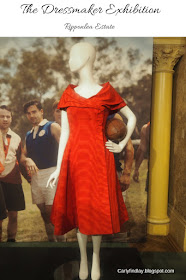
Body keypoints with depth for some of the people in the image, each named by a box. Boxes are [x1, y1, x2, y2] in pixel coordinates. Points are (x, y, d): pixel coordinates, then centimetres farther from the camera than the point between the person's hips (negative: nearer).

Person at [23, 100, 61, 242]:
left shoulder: (52, 127, -1)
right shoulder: (29, 134, 18)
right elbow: (24, 154, 14)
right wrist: (27, 160, -10)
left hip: (51, 172, -6)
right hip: (35, 174, 6)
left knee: (51, 208, -10)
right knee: (43, 210, 12)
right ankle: (51, 239, 27)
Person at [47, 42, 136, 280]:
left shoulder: (106, 91, 1)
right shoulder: (69, 94, 7)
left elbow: (132, 118, 10)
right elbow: (64, 132, 5)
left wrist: (122, 145, 5)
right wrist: (58, 168, 3)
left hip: (98, 157, -2)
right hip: (74, 157, 2)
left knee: (97, 209, 7)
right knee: (79, 209, 10)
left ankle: (96, 258, 30)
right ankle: (83, 259, 30)